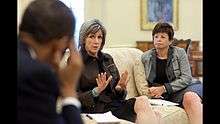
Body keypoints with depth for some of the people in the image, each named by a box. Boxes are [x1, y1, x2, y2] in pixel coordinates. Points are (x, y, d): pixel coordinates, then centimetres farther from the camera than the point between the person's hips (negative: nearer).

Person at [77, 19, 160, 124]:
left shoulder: (107, 59, 18)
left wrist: (119, 88, -5)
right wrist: (97, 91, -19)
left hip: (114, 104, 6)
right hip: (92, 109, -6)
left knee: (142, 100, -26)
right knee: (142, 102, -27)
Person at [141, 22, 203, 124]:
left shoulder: (179, 52, 5)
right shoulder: (145, 57, 8)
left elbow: (186, 78, -4)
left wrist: (164, 88, -13)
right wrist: (151, 91, -8)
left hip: (182, 88, 1)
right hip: (163, 96, 0)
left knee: (190, 97, -37)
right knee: (190, 98, -33)